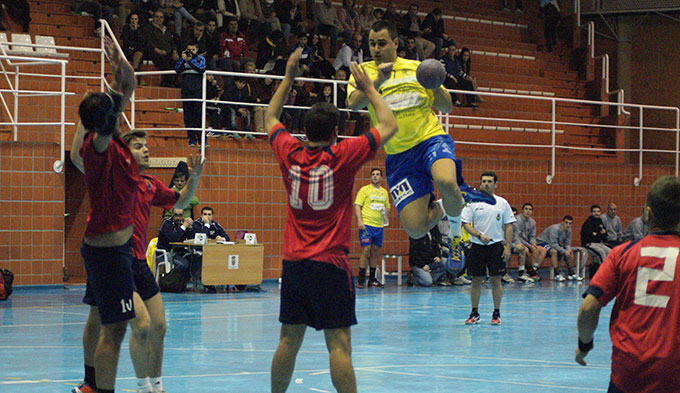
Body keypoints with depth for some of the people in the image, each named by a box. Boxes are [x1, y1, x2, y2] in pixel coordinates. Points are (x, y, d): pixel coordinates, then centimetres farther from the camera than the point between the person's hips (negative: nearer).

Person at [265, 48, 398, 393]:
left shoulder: (291, 154, 3)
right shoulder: (343, 157, -8)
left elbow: (270, 118, 24)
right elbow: (388, 125, 2)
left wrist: (288, 78, 27)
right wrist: (368, 89, 11)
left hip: (293, 262, 5)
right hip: (330, 264, -5)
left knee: (289, 340, 11)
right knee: (338, 343, -8)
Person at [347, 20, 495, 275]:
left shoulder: (418, 69, 7)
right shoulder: (363, 72, 3)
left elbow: (446, 108, 10)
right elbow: (353, 103, -16)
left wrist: (436, 87, -10)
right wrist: (377, 82, -31)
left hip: (431, 139, -1)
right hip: (398, 156, 1)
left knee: (446, 183, -37)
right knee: (415, 229, -10)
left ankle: (456, 237, -6)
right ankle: (458, 196, 22)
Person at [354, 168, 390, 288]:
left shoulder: (384, 192, 17)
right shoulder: (364, 190, 1)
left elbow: (387, 206, 27)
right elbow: (357, 205, -5)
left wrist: (386, 211, 2)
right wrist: (359, 221, -17)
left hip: (379, 226, 5)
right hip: (366, 224, -5)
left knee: (375, 252, 7)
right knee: (366, 250, -11)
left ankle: (372, 279, 13)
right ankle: (361, 280, -8)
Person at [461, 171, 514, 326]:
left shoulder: (502, 203, 5)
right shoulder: (473, 203, 1)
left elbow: (508, 226, 6)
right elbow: (466, 224, -2)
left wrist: (508, 247, -2)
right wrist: (480, 235, -18)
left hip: (496, 245, 0)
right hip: (477, 245, 0)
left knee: (496, 280, 0)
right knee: (476, 280, 2)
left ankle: (496, 313, 8)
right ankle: (474, 313, 12)